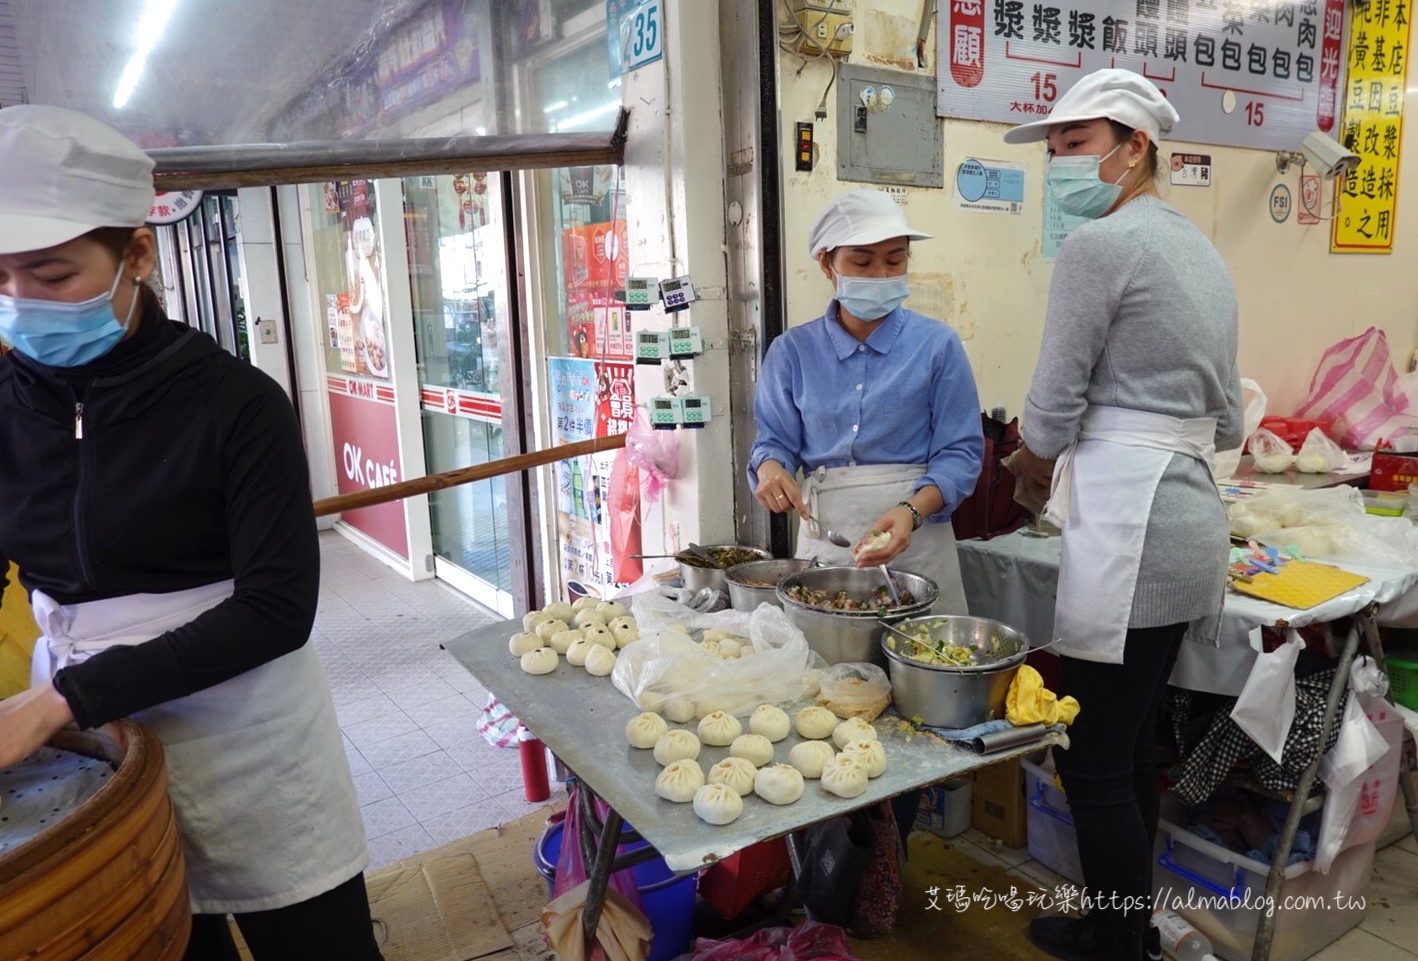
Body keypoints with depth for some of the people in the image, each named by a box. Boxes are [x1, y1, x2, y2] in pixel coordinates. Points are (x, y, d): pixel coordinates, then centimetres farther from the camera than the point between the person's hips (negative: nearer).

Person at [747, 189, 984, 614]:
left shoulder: (938, 345, -3)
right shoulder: (792, 351, 3)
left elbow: (960, 452, -5)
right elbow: (776, 440, 7)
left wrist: (912, 511, -22)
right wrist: (771, 468, -17)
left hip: (917, 539, -1)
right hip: (823, 538, 2)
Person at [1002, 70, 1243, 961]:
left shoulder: (1099, 245, -12)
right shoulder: (1201, 250, 16)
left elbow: (1051, 413, -12)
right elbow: (1227, 424, 19)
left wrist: (1034, 471, 8)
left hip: (1127, 529, -10)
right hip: (1189, 514, 10)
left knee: (1095, 763, 3)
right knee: (1134, 746, 20)